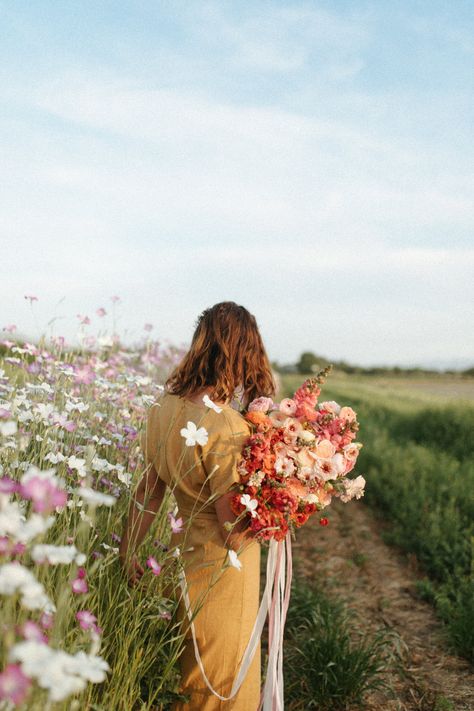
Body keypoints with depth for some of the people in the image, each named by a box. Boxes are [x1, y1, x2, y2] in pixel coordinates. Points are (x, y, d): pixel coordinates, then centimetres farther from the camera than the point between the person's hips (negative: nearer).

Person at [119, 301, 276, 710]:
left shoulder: (166, 408, -4)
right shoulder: (226, 427, -28)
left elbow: (149, 490, 3)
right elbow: (237, 531, -25)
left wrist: (128, 552, 10)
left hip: (186, 553, 7)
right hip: (225, 569, -7)